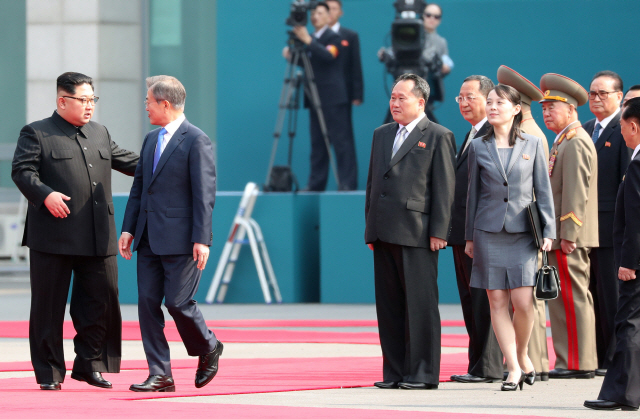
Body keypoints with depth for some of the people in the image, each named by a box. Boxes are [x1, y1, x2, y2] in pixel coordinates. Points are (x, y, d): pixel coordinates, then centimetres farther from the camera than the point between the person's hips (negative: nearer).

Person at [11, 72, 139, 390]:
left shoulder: (100, 134, 18)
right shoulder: (36, 134, 0)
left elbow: (127, 161, 29)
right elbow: (22, 171, -9)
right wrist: (45, 195, -24)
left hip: (97, 238, 5)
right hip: (53, 236, -5)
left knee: (101, 299, 4)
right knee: (49, 305, 1)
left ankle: (88, 364, 17)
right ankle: (49, 372, 9)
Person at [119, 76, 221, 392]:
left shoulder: (196, 141, -9)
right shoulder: (151, 139, 15)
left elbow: (204, 193, -13)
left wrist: (201, 239, -17)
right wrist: (128, 229, 10)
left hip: (180, 239, -7)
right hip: (149, 237, 8)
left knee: (178, 301, -8)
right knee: (148, 302, 1)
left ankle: (208, 348, 20)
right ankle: (160, 375, 3)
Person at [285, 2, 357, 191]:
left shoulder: (333, 37, -4)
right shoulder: (311, 39, 18)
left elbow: (328, 56, -22)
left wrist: (307, 40, -28)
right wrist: (292, 55, -1)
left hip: (333, 98, -8)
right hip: (316, 100, 8)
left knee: (341, 140, -8)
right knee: (317, 142, 7)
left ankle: (347, 182, -10)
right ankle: (316, 182, 8)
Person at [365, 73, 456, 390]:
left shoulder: (438, 137, -1)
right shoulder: (381, 135, 19)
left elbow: (444, 186, -5)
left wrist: (438, 232, -11)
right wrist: (370, 227, 15)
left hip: (416, 234, -6)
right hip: (383, 233, 6)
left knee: (420, 304, -4)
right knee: (388, 305, 6)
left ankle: (423, 373, 0)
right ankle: (394, 372, 11)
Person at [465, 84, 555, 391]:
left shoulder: (532, 145, 5)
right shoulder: (478, 147, 6)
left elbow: (543, 192, 6)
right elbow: (473, 193, 11)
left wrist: (548, 231, -2)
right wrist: (469, 237, 10)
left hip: (523, 232, -1)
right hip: (489, 231, 1)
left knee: (523, 302, -10)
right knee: (497, 301, -2)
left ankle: (523, 355, 16)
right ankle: (514, 369, 4)